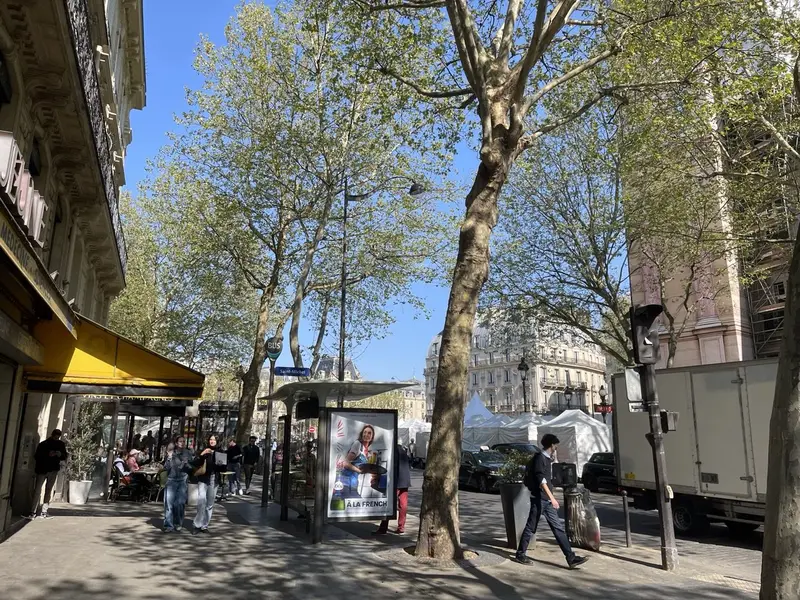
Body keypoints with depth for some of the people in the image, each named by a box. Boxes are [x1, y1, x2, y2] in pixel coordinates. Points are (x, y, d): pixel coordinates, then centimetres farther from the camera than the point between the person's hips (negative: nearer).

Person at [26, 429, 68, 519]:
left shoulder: (61, 444, 8)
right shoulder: (43, 444, -2)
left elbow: (64, 456, 13)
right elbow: (36, 457, -7)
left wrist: (60, 454, -9)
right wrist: (48, 454, -21)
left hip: (53, 470, 3)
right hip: (42, 470, -3)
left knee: (48, 491, 7)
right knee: (37, 491, -7)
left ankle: (44, 512, 12)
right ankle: (33, 512, -5)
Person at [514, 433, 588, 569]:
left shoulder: (547, 458, 14)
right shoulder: (539, 458, -15)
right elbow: (541, 480, -24)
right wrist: (552, 497, -29)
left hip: (547, 500, 9)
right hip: (539, 499, -9)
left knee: (558, 528, 4)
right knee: (531, 528, 2)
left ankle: (571, 558, 4)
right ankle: (520, 554, 15)